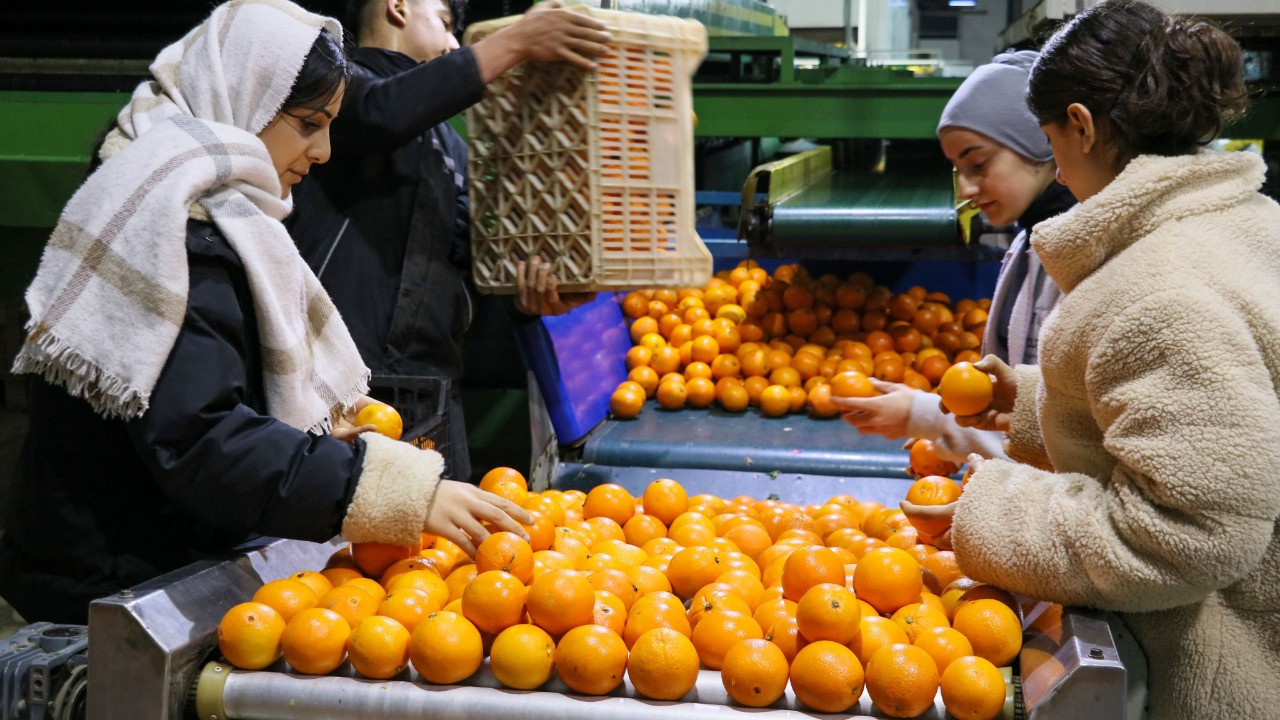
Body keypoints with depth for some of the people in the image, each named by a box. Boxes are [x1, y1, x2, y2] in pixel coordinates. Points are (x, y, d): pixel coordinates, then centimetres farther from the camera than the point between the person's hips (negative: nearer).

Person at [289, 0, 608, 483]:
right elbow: (383, 112, -18)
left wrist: (523, 291, -7)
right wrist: (515, 42, -17)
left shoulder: (450, 146, 25)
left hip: (430, 378, 6)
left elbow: (467, 258, 16)